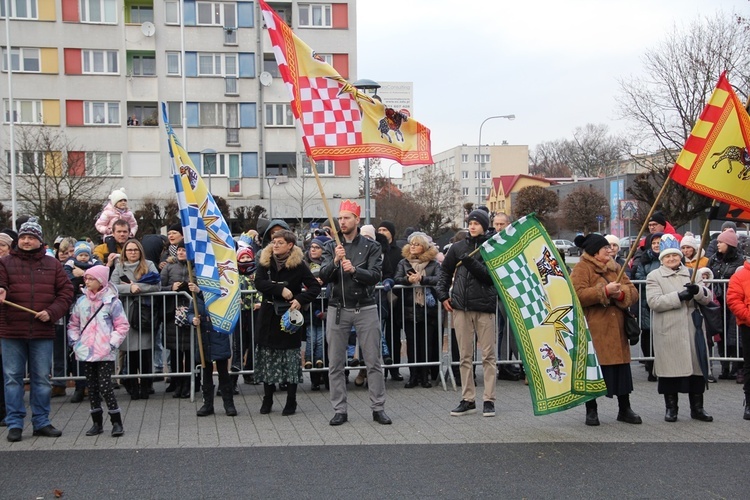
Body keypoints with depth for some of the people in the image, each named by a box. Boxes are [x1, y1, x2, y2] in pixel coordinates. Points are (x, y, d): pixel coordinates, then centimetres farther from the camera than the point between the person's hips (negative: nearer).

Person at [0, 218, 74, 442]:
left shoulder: (53, 264, 9)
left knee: (42, 379, 8)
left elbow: (66, 293, 5)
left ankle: (41, 422, 18)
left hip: (43, 332, 1)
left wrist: (51, 312, -10)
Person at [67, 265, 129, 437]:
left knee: (105, 386, -9)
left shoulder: (112, 301, -5)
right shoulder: (81, 301, 7)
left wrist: (112, 343, -10)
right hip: (86, 352, 5)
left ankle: (117, 422, 2)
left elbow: (122, 325, -3)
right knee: (92, 387, 10)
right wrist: (74, 342, 5)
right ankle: (97, 423, 19)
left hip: (105, 353, -5)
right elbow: (73, 324, 17)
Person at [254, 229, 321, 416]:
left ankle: (291, 402, 10)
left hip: (289, 316, -3)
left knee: (291, 360, 1)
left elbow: (315, 287, -6)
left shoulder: (298, 265, -4)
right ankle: (267, 400, 18)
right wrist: (280, 290, -21)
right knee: (267, 359, 6)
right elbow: (259, 283, -10)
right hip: (269, 316, 3)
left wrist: (300, 300, -21)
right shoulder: (265, 262, 4)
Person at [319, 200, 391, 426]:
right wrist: (335, 261, -22)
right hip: (337, 309, 2)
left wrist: (354, 270, -26)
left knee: (374, 362, 1)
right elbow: (324, 277, -4)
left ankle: (378, 408, 9)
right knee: (335, 363, 3)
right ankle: (340, 410, 12)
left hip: (365, 308, -1)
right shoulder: (331, 247, 8)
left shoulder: (371, 247, 3)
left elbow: (375, 276, -10)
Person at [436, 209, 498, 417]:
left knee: (488, 355, 1)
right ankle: (467, 400, 15)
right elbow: (445, 271, 19)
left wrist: (471, 262, -17)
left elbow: (491, 276, -10)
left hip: (484, 306, -3)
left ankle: (489, 400, 7)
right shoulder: (458, 247, 10)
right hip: (460, 307, 3)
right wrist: (443, 295, 10)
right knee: (465, 356, 8)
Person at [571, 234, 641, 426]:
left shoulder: (616, 268, 15)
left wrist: (621, 294, -13)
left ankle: (624, 409, 20)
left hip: (616, 329, 6)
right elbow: (577, 295, -19)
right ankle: (591, 411, 13)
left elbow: (633, 293, 9)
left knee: (621, 368, 8)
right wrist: (605, 291, -22)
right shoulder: (581, 269, -5)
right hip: (592, 329, -6)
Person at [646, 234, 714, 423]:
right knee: (670, 369, 2)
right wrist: (680, 296, -20)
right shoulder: (654, 276, 1)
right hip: (668, 333, -4)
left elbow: (708, 297, 5)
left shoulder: (691, 274, 14)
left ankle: (697, 407, 19)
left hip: (692, 330, 4)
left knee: (697, 367, 7)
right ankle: (671, 407, 14)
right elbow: (654, 302, -13)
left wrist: (697, 291, -18)